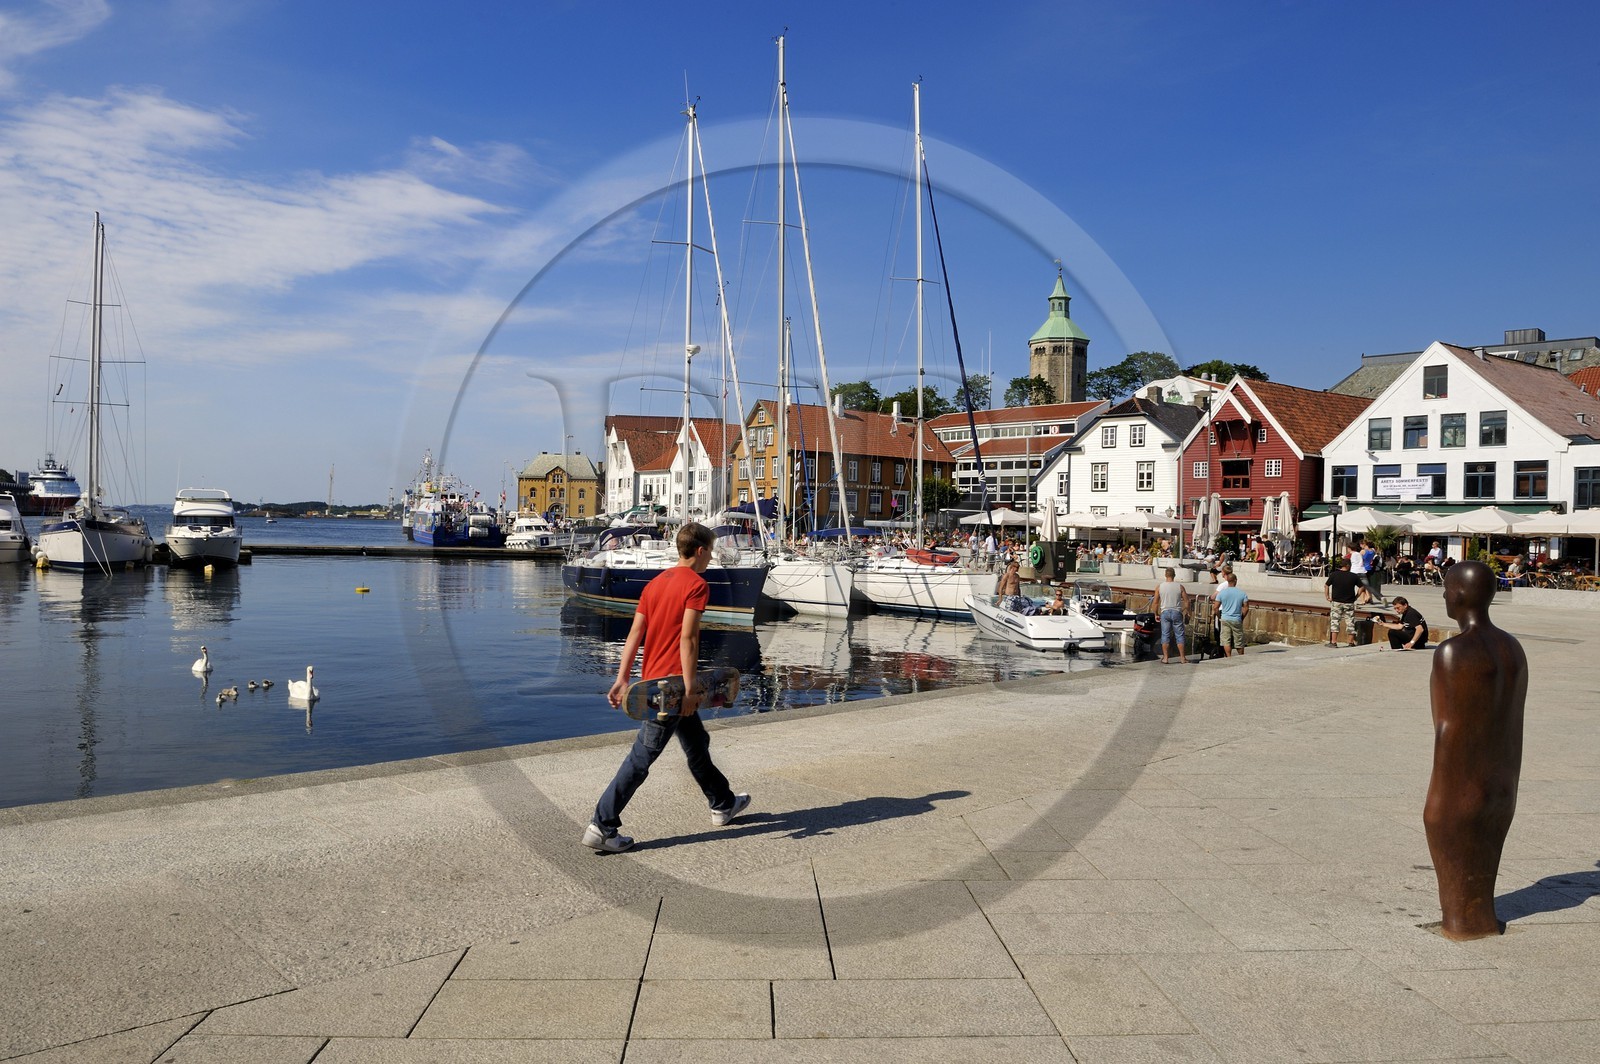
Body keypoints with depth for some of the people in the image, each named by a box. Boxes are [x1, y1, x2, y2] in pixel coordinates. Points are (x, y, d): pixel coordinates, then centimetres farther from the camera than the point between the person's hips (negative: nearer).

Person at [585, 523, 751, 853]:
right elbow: (687, 637, -19)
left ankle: (723, 804, 35)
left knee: (697, 742, 21)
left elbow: (635, 633, 7)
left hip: (651, 679, 9)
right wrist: (689, 687, -19)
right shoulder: (697, 585, -10)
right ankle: (601, 827, 2)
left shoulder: (656, 583, 12)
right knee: (642, 756, -1)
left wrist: (622, 679, 5)